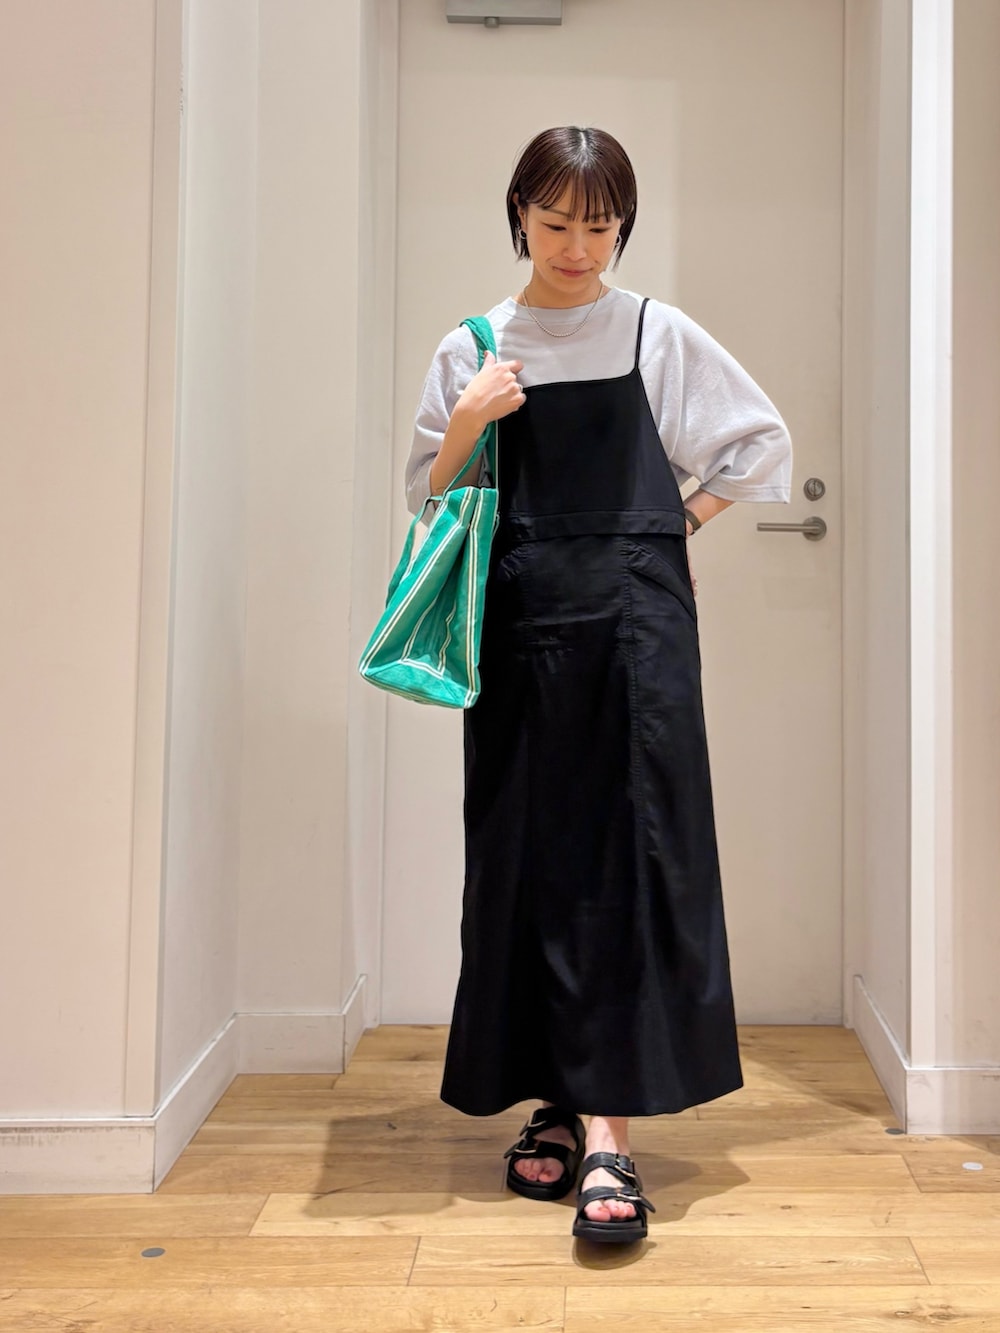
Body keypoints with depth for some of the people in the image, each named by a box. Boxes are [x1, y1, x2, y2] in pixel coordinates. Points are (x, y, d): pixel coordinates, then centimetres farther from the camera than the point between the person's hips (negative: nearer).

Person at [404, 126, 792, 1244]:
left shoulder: (661, 335, 8)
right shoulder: (471, 352, 10)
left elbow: (764, 445, 13)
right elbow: (430, 501, 10)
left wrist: (676, 525, 5)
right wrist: (466, 426, -7)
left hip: (634, 615, -1)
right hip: (519, 618, 2)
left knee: (631, 849, -8)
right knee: (528, 853, 3)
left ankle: (605, 1127, -6)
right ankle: (552, 1104, 16)